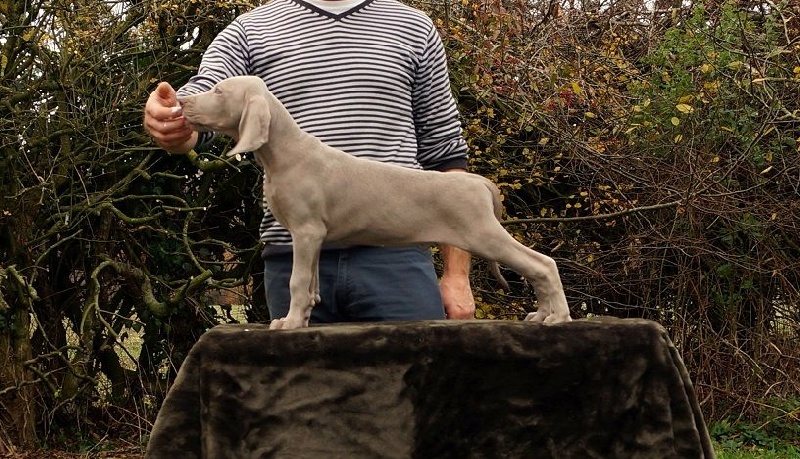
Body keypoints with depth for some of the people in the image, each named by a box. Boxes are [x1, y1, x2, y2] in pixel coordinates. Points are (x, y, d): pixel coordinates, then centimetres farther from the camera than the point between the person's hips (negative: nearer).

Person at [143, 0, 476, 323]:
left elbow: (445, 155, 12)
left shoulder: (414, 28, 13)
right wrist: (167, 122, -30)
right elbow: (195, 111, -3)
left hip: (395, 259, 0)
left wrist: (457, 274, 5)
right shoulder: (251, 31, 12)